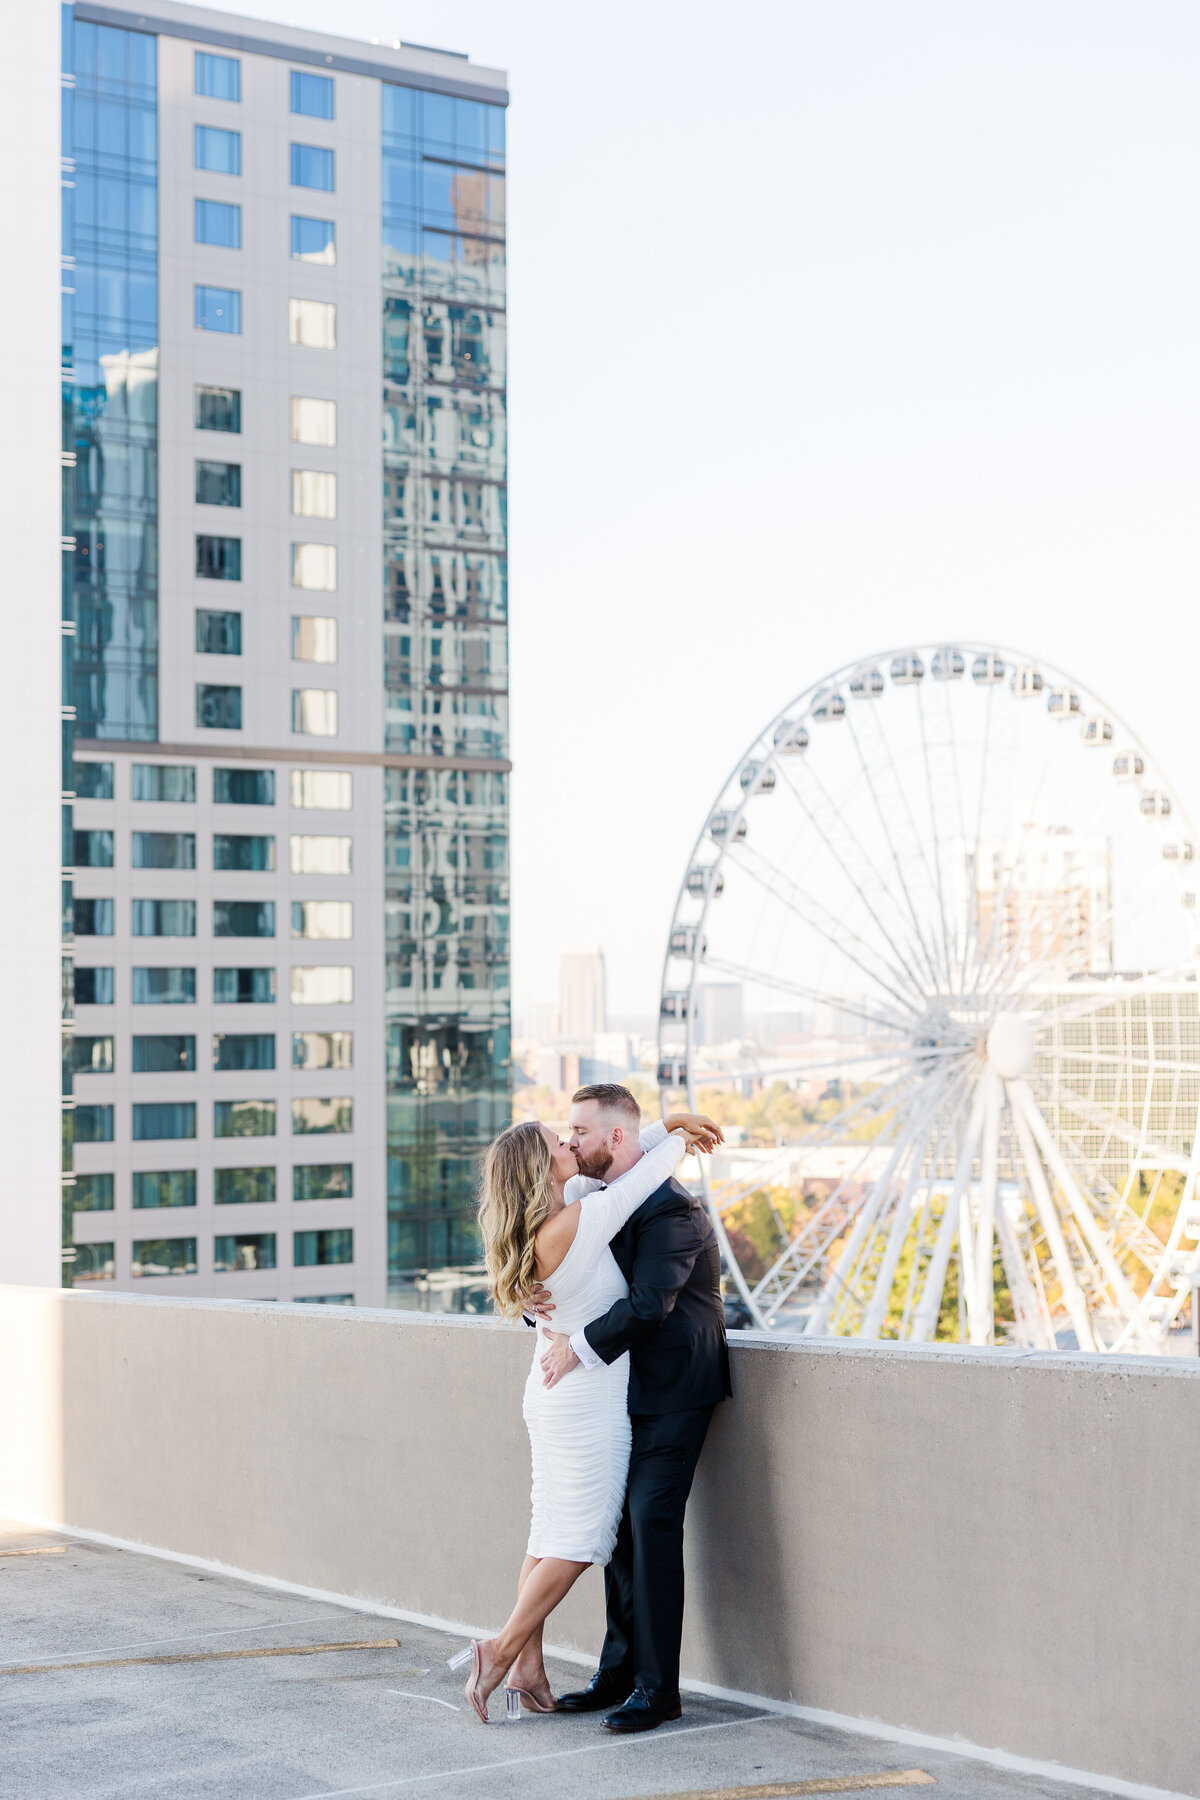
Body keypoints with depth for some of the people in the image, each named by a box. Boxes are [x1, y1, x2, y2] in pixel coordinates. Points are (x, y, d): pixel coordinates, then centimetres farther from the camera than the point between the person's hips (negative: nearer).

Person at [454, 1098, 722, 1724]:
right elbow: (643, 1174, -12)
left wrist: (670, 1125, 12)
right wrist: (677, 1141, 8)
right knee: (580, 1539, 0)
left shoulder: (560, 1207, 2)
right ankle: (503, 1648, 0)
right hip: (588, 1399, -9)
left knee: (550, 1535, 11)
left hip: (551, 1393, 9)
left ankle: (528, 1670, 14)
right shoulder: (578, 1223, -22)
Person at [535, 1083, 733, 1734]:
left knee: (651, 1521, -13)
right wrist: (537, 1294, -9)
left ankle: (657, 1685, -9)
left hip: (674, 1393, -9)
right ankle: (620, 1670, 17)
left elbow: (648, 1302, -27)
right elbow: (570, 1272, 15)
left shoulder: (669, 1209, -19)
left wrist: (580, 1346, -19)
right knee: (619, 1522, 9)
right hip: (630, 1388, 9)